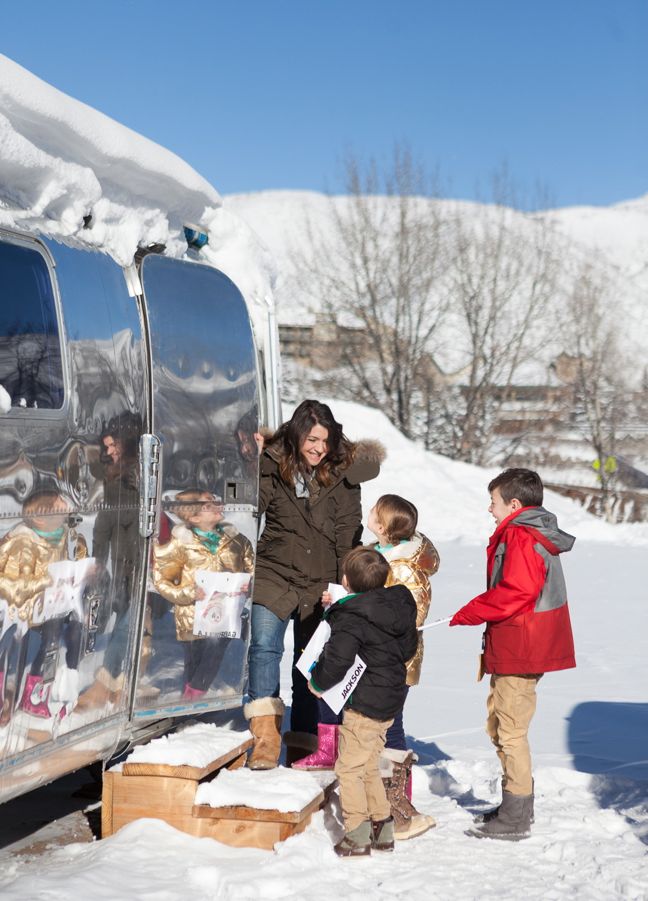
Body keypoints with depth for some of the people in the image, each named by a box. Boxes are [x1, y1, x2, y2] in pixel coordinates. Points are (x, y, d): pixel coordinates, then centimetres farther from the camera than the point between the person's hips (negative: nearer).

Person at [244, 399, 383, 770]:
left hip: (319, 583, 1)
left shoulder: (342, 475, 2)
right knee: (265, 646, -19)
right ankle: (266, 732, -19)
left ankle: (305, 743, 18)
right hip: (274, 575, -1)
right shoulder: (271, 467, -2)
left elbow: (347, 539, 6)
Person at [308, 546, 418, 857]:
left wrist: (318, 682, -7)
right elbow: (409, 647, 15)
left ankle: (357, 836, 1)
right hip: (390, 700, 9)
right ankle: (383, 828, 25)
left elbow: (338, 659, -24)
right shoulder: (400, 606, 5)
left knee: (349, 768, 0)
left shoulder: (350, 618, -19)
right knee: (369, 766, 20)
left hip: (364, 703, -9)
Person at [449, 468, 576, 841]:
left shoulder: (520, 537, -17)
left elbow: (516, 591, -26)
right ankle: (518, 806, 29)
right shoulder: (535, 534, 16)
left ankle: (515, 820, 2)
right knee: (499, 723, 19)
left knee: (510, 731, -5)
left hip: (520, 653, -11)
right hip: (514, 650, 11)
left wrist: (470, 613, -16)